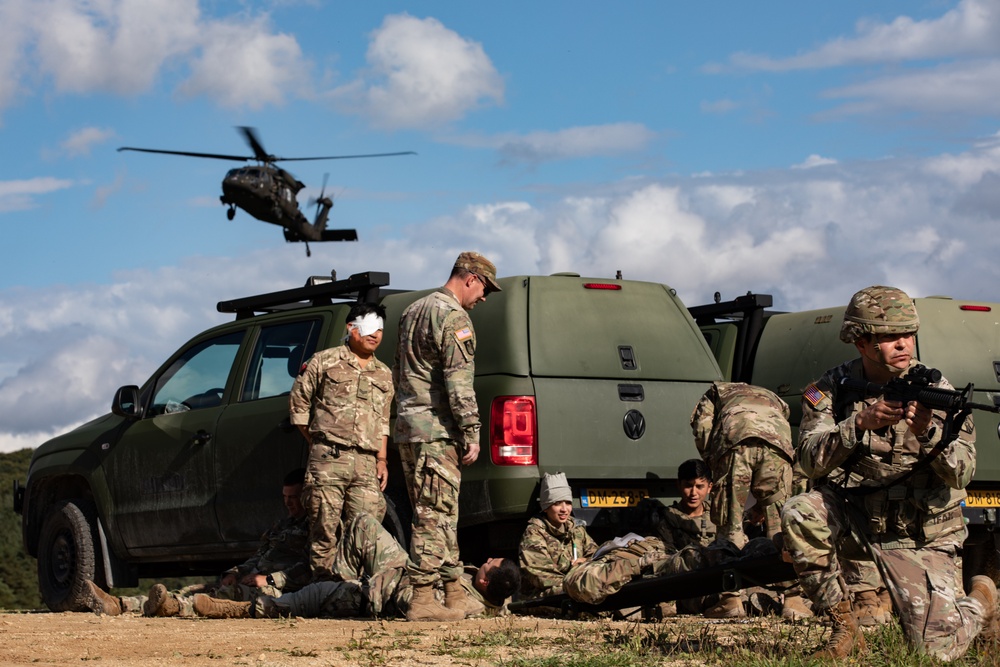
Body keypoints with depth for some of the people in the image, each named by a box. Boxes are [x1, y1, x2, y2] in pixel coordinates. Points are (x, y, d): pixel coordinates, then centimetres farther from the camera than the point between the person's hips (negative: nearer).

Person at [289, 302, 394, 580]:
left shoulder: (384, 374, 20)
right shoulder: (325, 361, 7)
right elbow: (298, 402, 9)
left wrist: (381, 460, 14)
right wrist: (316, 442, 7)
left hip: (366, 464, 4)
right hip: (328, 460, -4)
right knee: (324, 529, -6)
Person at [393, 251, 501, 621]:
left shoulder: (414, 310, 20)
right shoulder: (453, 317, -11)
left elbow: (399, 373, 26)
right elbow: (459, 382, -18)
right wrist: (472, 433, -16)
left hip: (408, 426, 10)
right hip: (436, 430, -10)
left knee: (441, 514, 13)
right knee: (435, 515, -8)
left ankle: (454, 593, 17)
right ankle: (422, 599, -10)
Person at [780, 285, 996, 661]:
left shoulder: (934, 390, -9)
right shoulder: (832, 389, -5)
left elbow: (962, 473, -16)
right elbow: (812, 460, -19)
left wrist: (929, 431, -35)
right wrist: (861, 423, -34)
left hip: (919, 536, -1)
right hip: (854, 521, 1)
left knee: (935, 650, -11)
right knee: (799, 514, -30)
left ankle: (980, 602, 26)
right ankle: (844, 628, -12)